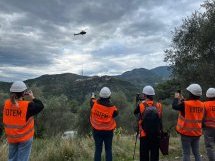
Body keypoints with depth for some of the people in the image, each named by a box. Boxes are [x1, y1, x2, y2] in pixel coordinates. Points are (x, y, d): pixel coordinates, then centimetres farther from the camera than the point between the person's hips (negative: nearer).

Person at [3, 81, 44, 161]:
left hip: (11, 137, 5)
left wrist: (21, 97, 3)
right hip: (25, 137, -5)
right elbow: (40, 106, -9)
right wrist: (33, 97, 0)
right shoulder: (27, 105, -22)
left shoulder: (6, 104, -8)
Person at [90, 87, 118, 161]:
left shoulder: (94, 104, -16)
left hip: (97, 130, 1)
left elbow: (92, 101, 8)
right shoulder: (112, 108, -19)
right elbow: (116, 113, 1)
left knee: (98, 149, 12)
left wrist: (92, 97, 30)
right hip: (108, 131, -1)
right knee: (108, 149, 12)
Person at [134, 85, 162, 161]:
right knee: (154, 155, 13)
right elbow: (160, 119, 3)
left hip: (144, 134, -2)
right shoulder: (158, 105, -3)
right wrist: (160, 130, 14)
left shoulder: (141, 105, -10)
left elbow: (135, 113, 8)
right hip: (156, 134, 2)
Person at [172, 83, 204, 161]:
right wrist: (182, 99, 18)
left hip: (186, 133, -5)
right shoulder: (201, 105, 0)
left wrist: (176, 98, 7)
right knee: (196, 153, 15)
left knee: (186, 153, 3)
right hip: (197, 133, 5)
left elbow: (174, 106, -7)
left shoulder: (185, 104, -19)